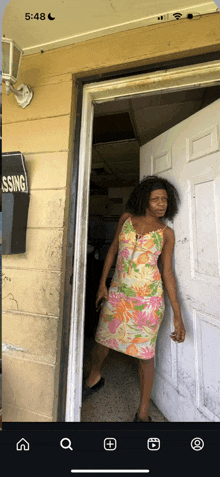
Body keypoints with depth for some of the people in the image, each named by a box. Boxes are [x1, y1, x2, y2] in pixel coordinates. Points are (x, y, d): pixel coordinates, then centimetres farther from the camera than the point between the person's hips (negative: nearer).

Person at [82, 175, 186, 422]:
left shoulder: (166, 233, -2)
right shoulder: (126, 218, 2)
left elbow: (168, 273, -1)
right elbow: (113, 249, 7)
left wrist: (177, 315, -5)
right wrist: (102, 283, 5)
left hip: (147, 299, -2)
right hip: (118, 293, 3)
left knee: (145, 355, 12)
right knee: (102, 340, 20)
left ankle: (143, 413, 41)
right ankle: (94, 378, 54)